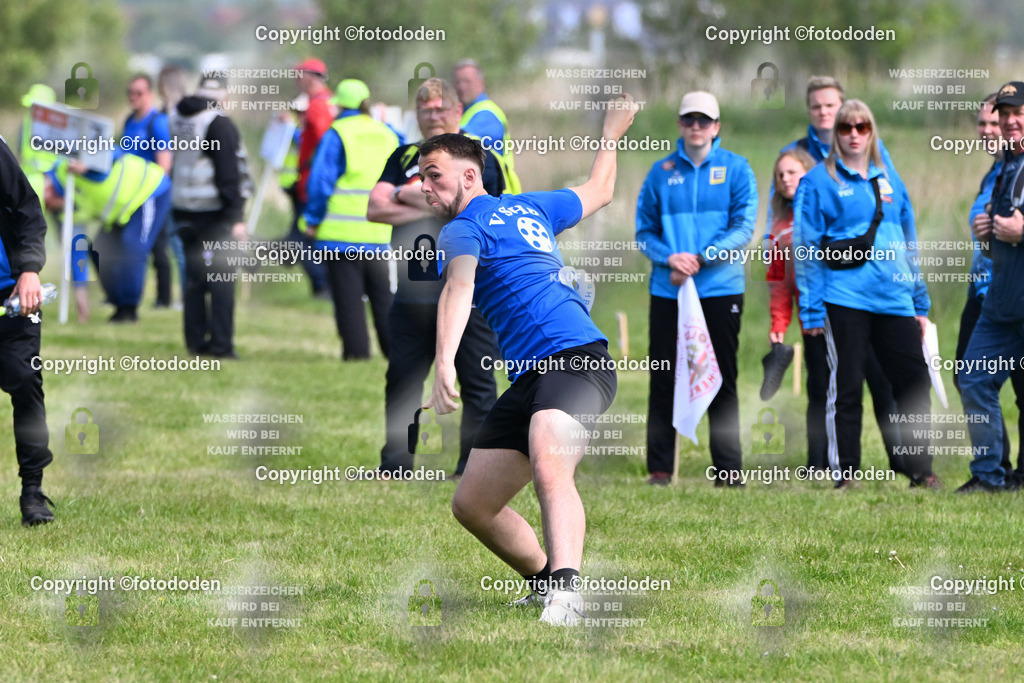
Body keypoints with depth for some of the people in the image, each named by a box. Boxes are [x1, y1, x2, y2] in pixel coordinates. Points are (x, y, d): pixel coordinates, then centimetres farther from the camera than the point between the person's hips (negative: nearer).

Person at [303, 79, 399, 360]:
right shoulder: (387, 135, 9)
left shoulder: (336, 134, -8)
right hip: (378, 232, 5)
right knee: (382, 294, 12)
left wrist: (313, 220, -2)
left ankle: (356, 349, -2)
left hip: (342, 231, -5)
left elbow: (320, 181, -10)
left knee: (348, 296, 0)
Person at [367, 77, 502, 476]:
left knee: (477, 382, -2)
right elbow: (376, 208, 3)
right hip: (412, 292, 5)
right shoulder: (405, 157, 14)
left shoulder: (478, 157, 0)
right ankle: (395, 462, 14)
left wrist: (404, 194, -3)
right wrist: (427, 207, -8)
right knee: (402, 380, 6)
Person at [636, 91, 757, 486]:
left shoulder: (736, 169, 4)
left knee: (721, 380, 1)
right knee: (663, 380, 1)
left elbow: (743, 228, -4)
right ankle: (659, 467, 6)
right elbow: (644, 231, 8)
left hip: (721, 290, -2)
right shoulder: (662, 172, 9)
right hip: (668, 290, 2)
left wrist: (700, 258, -15)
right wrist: (669, 258, -11)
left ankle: (728, 468, 5)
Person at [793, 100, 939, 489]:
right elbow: (806, 249, -3)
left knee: (914, 380, 2)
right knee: (846, 387, -2)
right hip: (845, 300, -5)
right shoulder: (819, 182, 1)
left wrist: (921, 303, 16)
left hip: (893, 297, 5)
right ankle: (845, 474, 5)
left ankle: (919, 469, 12)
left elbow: (909, 243, 20)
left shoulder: (889, 180, 16)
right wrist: (811, 310, -9)